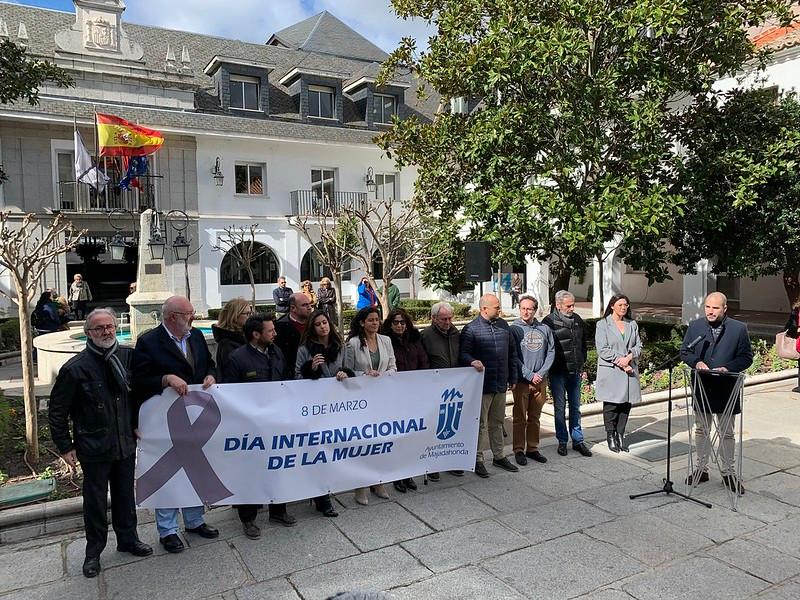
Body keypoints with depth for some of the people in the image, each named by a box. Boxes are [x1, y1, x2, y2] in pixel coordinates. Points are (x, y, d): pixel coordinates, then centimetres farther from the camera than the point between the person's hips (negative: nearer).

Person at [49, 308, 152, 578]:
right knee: (95, 500, 12)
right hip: (94, 447, -3)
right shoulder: (75, 368, -14)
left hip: (126, 443, 3)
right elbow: (57, 411, -7)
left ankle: (128, 538, 37)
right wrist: (65, 447, -5)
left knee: (125, 494, 17)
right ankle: (94, 550, 31)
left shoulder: (128, 357, -5)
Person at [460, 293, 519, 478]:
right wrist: (472, 361, -32)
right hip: (482, 385, -6)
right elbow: (463, 353, -10)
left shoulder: (503, 325, 10)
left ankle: (499, 456, 29)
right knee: (481, 423, 2)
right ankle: (478, 459, 13)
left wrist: (513, 377, 15)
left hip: (501, 384, 6)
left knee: (497, 422, 17)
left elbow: (512, 352, 16)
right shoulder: (470, 329, -9)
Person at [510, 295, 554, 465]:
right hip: (521, 380, -4)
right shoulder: (514, 329, -5)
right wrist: (530, 375, -13)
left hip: (540, 380, 4)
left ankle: (533, 448, 22)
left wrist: (541, 373, -6)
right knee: (520, 418, 2)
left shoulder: (544, 329, 6)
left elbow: (551, 352, 6)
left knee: (535, 417, 12)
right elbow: (514, 357, -8)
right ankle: (519, 450, 10)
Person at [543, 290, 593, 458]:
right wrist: (547, 369, -11)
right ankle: (562, 441, 17)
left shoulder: (577, 320, 9)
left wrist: (582, 367, 15)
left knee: (575, 407, 11)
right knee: (560, 407, 6)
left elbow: (583, 344, 18)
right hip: (558, 373, -5)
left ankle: (578, 440, 20)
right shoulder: (549, 322, -9)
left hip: (575, 372, 5)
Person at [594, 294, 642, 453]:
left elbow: (638, 346, 9)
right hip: (611, 372, -4)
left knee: (626, 404, 5)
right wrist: (620, 363, -14)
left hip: (630, 371, 4)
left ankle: (620, 435, 16)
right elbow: (602, 350, -8)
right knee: (611, 405, -1)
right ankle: (610, 436, 11)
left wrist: (628, 357, -11)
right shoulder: (603, 324, 0)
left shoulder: (632, 324, 15)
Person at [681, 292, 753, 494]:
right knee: (701, 431, 13)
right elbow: (684, 352, 6)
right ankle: (701, 469, 27)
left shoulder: (739, 329, -5)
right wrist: (696, 362, -14)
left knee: (727, 433, 9)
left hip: (726, 389, -2)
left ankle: (728, 473, 23)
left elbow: (746, 357, -3)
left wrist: (727, 368, -19)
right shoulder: (695, 326, 1)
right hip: (702, 388, 2)